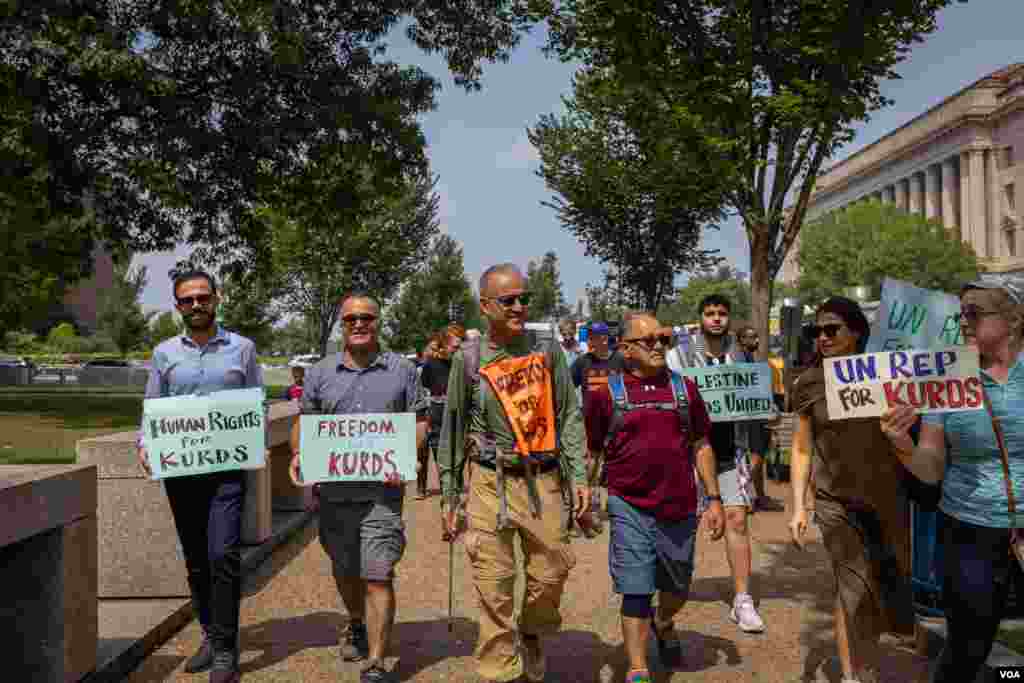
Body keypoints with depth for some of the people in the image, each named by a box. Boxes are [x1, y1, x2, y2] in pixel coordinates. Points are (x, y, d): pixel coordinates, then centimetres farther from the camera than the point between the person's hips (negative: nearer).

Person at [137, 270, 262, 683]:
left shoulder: (242, 348, 4)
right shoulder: (165, 353, 9)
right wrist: (144, 444, -9)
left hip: (228, 467, -3)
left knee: (223, 554, -12)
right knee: (195, 558, 12)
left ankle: (225, 650, 0)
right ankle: (210, 635, 27)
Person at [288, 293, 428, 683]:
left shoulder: (403, 370, 3)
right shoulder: (320, 373, 7)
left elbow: (419, 422, 4)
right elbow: (304, 423, 13)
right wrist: (298, 455, -7)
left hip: (382, 490, -3)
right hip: (333, 490, 3)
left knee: (377, 578, -6)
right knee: (344, 572, 20)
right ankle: (357, 624, 47)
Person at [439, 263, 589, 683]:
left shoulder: (547, 351, 4)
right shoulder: (468, 359, 0)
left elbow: (569, 416, 6)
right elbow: (452, 430, 6)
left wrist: (579, 476, -2)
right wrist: (449, 495, 6)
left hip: (544, 480, 2)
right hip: (489, 482, -2)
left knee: (550, 574, 9)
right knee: (494, 585, 0)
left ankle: (531, 639, 39)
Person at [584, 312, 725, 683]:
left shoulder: (684, 388, 5)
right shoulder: (606, 392, -3)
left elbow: (701, 445, 9)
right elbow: (592, 452, 3)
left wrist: (715, 498, 6)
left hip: (680, 507, 3)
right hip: (629, 507, -3)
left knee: (678, 588, 19)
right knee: (636, 591, -1)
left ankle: (663, 624, 51)